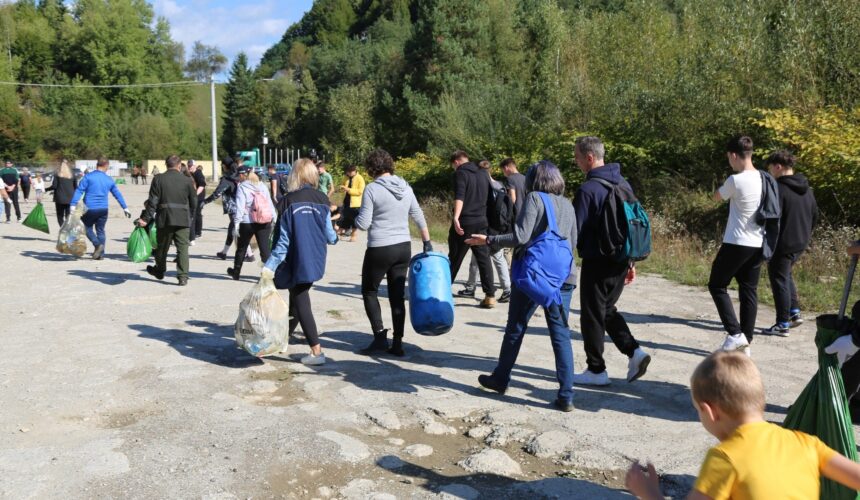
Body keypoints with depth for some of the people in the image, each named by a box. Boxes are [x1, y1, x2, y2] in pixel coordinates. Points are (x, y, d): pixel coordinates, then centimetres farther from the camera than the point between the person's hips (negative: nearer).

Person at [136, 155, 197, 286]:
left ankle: (159, 271, 36)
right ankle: (183, 277, -5)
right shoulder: (187, 180, 2)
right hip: (183, 219, 0)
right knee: (182, 247, 1)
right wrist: (189, 217, 21)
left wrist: (145, 219, -2)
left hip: (164, 219, 0)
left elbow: (153, 201, -5)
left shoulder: (158, 179, -1)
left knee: (162, 246, 16)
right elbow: (194, 202, 6)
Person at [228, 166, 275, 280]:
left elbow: (240, 207, -11)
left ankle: (236, 272, 31)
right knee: (265, 248, 1)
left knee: (241, 248, 15)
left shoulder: (242, 187, -5)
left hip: (247, 223, -3)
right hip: (264, 223, 3)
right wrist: (273, 218, 13)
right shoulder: (263, 186, 10)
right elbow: (270, 203, 10)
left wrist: (236, 223, -10)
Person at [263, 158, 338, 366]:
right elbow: (329, 234, 1)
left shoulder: (289, 201, -13)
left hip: (297, 261, -5)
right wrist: (335, 237, 25)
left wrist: (270, 265, -8)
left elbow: (283, 239, -13)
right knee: (297, 299, 21)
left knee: (301, 303, 2)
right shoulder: (322, 200, -3)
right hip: (315, 261, 5)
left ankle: (317, 351, -1)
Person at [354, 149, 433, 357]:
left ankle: (380, 336, 2)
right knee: (397, 296, 11)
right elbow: (419, 218, 11)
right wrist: (427, 243, 19)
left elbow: (363, 224, -12)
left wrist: (353, 217, 8)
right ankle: (397, 343, 12)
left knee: (369, 291, 13)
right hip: (404, 247, 5)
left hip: (380, 249, -5)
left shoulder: (372, 189, -12)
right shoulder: (406, 187, 6)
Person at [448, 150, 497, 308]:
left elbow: (459, 197, -20)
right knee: (484, 258, 5)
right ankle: (490, 296, 1)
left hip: (464, 223, -5)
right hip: (481, 223, 5)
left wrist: (456, 217, -31)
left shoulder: (460, 173, -5)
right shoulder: (483, 175, 16)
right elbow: (489, 199, 21)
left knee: (454, 258, 5)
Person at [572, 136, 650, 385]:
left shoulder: (587, 189, -16)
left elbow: (575, 230, -16)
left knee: (592, 316, 5)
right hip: (621, 261, 8)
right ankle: (634, 351, 9)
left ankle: (596, 369, 14)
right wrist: (631, 262, 18)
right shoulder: (624, 184, 9)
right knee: (608, 310, 22)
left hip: (597, 262, -8)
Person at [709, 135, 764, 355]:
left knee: (717, 286, 8)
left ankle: (735, 334, -2)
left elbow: (717, 196, 3)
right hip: (758, 244, 7)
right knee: (749, 291, 11)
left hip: (736, 244, -7)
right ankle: (746, 341, 14)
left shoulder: (735, 180, -16)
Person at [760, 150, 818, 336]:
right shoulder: (806, 189, 10)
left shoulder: (778, 188, -17)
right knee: (786, 274, 26)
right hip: (801, 243, 8)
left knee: (779, 280, 1)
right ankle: (794, 312, 23)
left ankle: (783, 324, 4)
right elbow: (815, 215, 17)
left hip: (782, 243, -8)